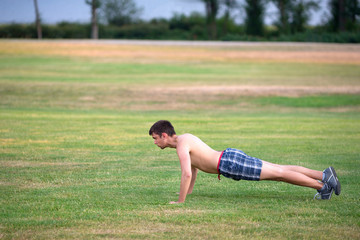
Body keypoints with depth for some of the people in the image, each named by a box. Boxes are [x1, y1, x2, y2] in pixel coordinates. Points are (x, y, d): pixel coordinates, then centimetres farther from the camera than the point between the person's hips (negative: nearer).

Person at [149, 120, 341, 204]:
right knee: (280, 171, 8)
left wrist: (180, 201, -18)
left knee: (278, 173, -9)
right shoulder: (186, 137, 19)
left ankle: (322, 185, -9)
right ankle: (324, 175, 7)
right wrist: (189, 191, 36)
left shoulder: (181, 146, -13)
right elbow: (194, 166, 34)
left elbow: (186, 174, -25)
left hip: (230, 164, -9)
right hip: (230, 156, 9)